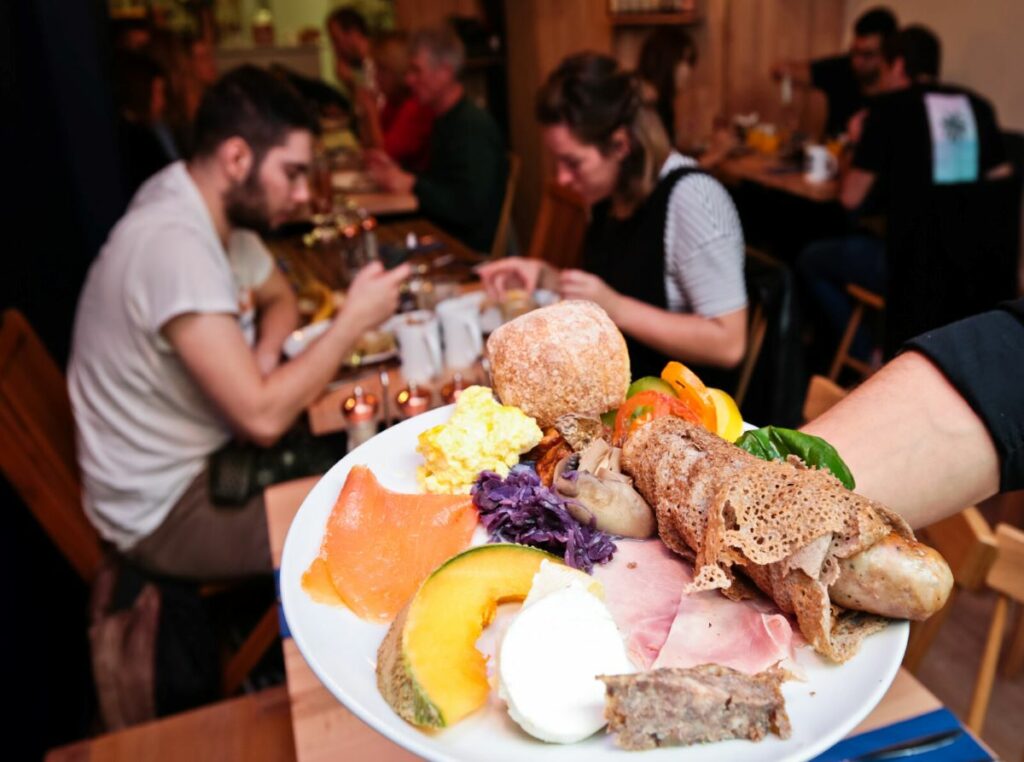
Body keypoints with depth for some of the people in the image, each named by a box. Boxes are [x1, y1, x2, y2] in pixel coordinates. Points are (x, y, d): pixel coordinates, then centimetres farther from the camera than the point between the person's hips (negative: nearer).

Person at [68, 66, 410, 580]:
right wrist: (353, 320, -21)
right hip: (165, 510, -8)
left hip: (209, 454, 8)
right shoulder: (174, 244, -30)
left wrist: (265, 354, -8)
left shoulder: (223, 211, -2)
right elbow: (262, 418, -32)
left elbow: (279, 297, 15)